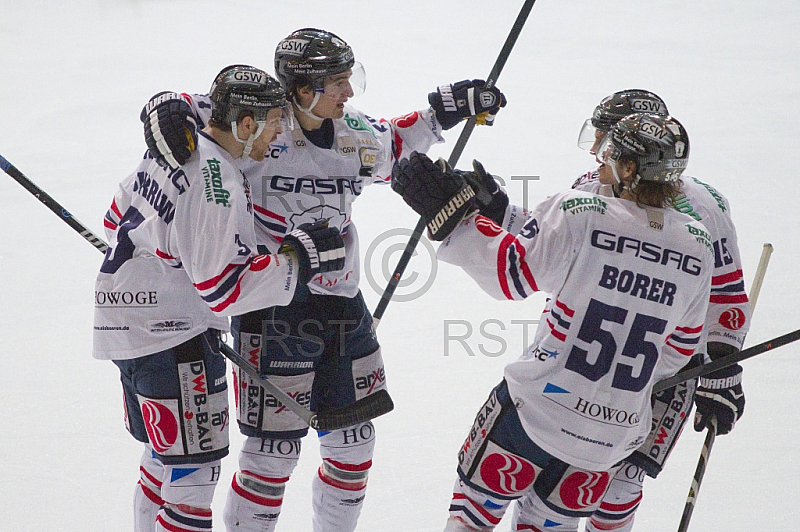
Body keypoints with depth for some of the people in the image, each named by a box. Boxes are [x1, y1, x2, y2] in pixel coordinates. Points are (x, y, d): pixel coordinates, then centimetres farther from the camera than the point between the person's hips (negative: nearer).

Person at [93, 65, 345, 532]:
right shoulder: (216, 185, -24)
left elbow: (120, 218, 18)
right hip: (171, 339, -10)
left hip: (127, 315, 10)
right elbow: (226, 288, -26)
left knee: (166, 454, 22)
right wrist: (301, 257, -19)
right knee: (195, 469, -8)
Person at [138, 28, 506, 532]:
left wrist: (446, 109, 20)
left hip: (343, 304, 7)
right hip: (273, 307, -7)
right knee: (276, 447, -4)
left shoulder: (359, 136, 6)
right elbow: (192, 108, -8)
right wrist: (168, 118, -30)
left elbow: (393, 143, 28)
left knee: (354, 441, 16)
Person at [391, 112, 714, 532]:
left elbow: (511, 272, -14)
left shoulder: (579, 213, -18)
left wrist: (449, 212, -10)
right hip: (618, 432, 5)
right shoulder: (697, 248, -2)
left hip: (541, 407, -5)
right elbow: (679, 348, 8)